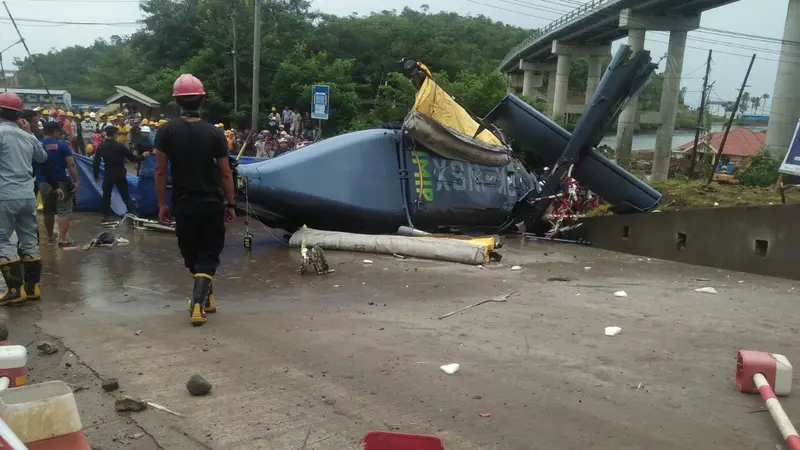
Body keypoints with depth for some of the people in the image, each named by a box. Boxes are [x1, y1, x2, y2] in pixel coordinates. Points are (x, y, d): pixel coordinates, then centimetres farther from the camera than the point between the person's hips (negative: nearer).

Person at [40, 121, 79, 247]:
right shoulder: (62, 145, -9)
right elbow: (71, 164, -15)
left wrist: (38, 179, 25)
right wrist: (75, 181, -13)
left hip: (44, 183, 5)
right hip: (61, 182, -4)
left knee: (48, 211, 19)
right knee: (64, 211, -1)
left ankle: (50, 236, 34)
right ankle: (62, 239, -9)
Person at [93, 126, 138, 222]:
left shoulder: (101, 147, -4)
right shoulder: (120, 145, -13)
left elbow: (95, 163, -2)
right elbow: (132, 158, -6)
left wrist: (96, 175, 9)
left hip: (108, 175, 2)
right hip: (120, 175, -2)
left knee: (106, 196, 15)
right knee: (126, 195, 4)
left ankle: (106, 216, 17)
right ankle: (133, 213, -4)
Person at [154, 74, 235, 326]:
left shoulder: (167, 132, -4)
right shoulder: (215, 133, -5)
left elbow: (160, 171, -4)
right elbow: (226, 174, -4)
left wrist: (162, 204, 4)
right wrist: (230, 205, 5)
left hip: (183, 204, 1)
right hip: (212, 203, -1)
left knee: (192, 255, 18)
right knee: (208, 255, 7)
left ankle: (206, 297, 31)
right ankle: (198, 303, -9)